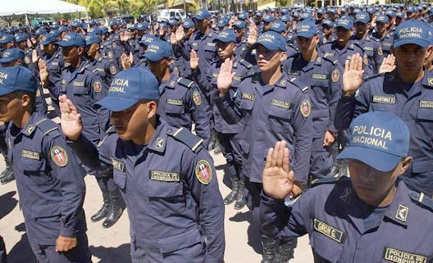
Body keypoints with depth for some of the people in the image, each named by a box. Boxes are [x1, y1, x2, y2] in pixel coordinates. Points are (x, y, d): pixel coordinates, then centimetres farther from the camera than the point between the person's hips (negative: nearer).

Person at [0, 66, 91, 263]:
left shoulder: (49, 135, -26)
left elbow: (74, 187, -24)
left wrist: (68, 231, -18)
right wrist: (29, 219, 16)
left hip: (58, 229, -8)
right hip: (33, 227, 8)